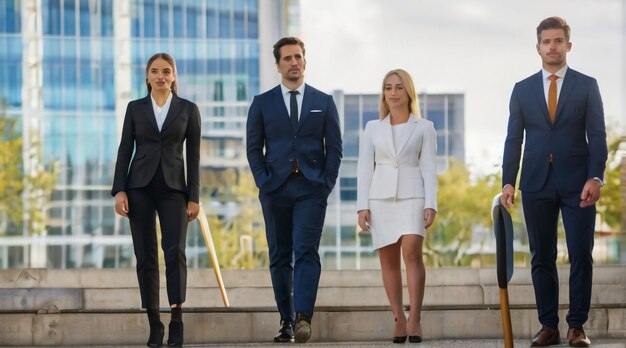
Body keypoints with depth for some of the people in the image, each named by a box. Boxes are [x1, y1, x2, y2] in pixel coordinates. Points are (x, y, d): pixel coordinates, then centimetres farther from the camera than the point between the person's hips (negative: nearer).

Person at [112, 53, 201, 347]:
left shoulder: (188, 110, 6)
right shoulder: (135, 108, 8)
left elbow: (193, 156, 5)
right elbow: (125, 150, 6)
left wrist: (194, 197, -1)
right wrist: (119, 190, -4)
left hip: (173, 187, -1)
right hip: (140, 187, 1)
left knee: (175, 251, -16)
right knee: (146, 256, 0)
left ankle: (177, 320, -16)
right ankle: (154, 323, 5)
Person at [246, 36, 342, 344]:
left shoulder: (324, 102, 9)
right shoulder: (262, 103, 9)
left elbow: (334, 147, 8)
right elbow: (254, 147, 7)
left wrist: (327, 183, -3)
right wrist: (263, 181, -4)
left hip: (311, 189, -1)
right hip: (275, 189, 1)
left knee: (306, 252, -15)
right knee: (280, 257, 4)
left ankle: (303, 316, -25)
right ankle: (286, 321, 8)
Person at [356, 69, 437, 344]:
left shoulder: (424, 128, 7)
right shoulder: (373, 128, 11)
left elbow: (429, 169, 2)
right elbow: (364, 169, 8)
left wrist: (431, 205, -8)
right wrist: (362, 206, -1)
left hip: (411, 197, -2)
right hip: (380, 198, 3)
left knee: (412, 252, -19)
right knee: (388, 260, 2)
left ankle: (414, 319, -20)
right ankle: (399, 320, 8)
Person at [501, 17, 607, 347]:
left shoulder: (587, 86, 5)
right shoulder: (522, 89, 10)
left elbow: (597, 135, -1)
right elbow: (514, 139, 8)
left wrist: (595, 177, -13)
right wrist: (508, 182, -2)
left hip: (577, 184, -2)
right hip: (537, 184, 2)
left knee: (581, 256, -5)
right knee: (542, 258, 4)